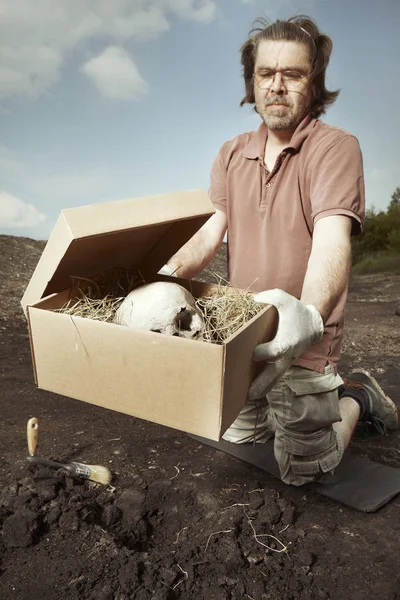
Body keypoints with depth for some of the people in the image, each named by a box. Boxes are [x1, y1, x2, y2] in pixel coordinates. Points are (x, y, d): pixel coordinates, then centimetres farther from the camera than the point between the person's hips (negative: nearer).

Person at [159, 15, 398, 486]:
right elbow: (209, 232, -4)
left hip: (304, 343, -6)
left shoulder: (336, 148, -13)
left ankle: (357, 398, 31)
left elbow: (332, 240, -28)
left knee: (302, 471, 6)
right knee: (236, 437, 25)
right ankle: (323, 395, 44)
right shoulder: (231, 155, 6)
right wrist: (166, 277, -24)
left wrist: (308, 316, -48)